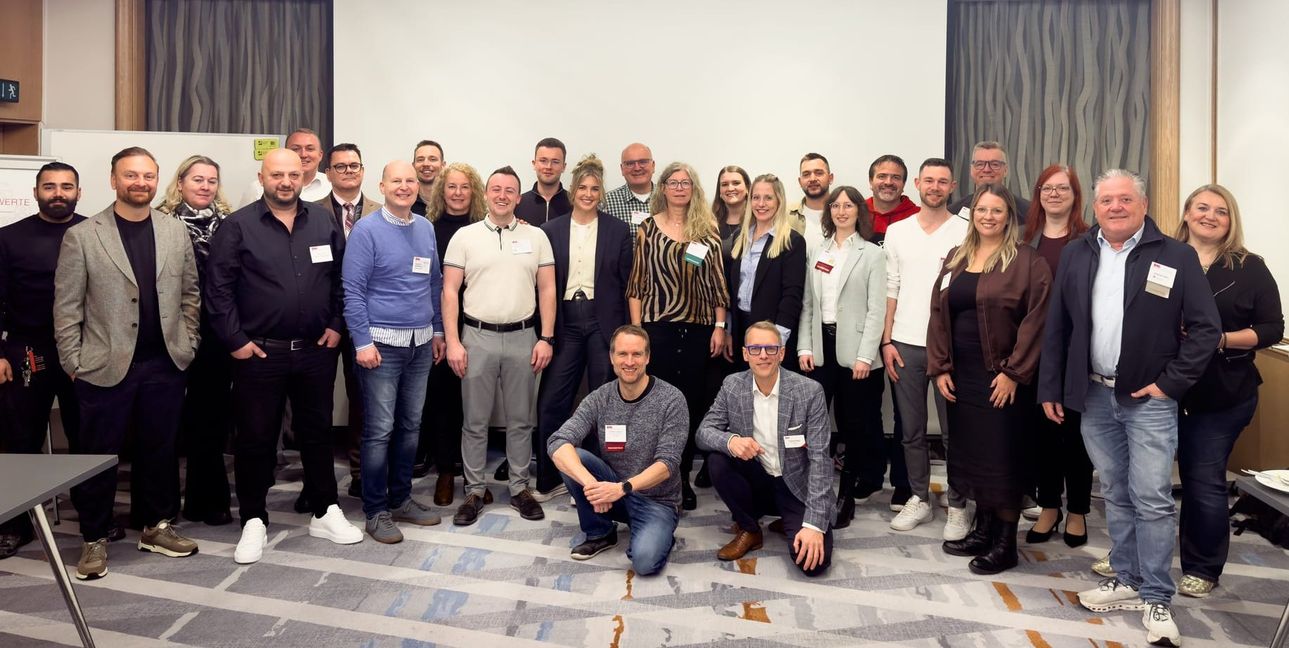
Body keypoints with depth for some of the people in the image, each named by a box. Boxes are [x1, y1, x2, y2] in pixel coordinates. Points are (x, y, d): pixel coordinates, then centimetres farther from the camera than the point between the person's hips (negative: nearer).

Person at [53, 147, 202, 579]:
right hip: (104, 367, -2)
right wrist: (73, 363, -4)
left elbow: (190, 295, 11)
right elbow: (66, 306, -2)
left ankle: (156, 526, 27)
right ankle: (94, 539, 21)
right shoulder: (81, 236, -4)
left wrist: (187, 346, 6)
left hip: (165, 365, 3)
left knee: (159, 450, 12)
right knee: (97, 455, 7)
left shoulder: (176, 233, 5)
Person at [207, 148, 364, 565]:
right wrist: (235, 340, -9)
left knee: (317, 432, 13)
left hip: (316, 350, 3)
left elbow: (343, 277, 11)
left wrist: (335, 325, 3)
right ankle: (254, 522, 19)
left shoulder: (324, 222, 6)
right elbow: (217, 287, -6)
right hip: (259, 352, -3)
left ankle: (324, 513, 26)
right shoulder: (238, 226, -5)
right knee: (255, 438, 6)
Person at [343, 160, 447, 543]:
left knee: (411, 426, 13)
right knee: (380, 430, -2)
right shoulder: (366, 231, -7)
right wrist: (363, 342, -15)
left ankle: (401, 498, 26)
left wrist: (438, 330, 14)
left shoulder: (426, 229, 10)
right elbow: (352, 291, -10)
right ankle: (376, 511, 10)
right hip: (382, 343, -6)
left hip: (421, 343, 6)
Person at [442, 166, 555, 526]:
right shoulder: (465, 236, 2)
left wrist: (546, 338, -3)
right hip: (477, 337, -1)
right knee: (475, 421, 7)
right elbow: (450, 292, 0)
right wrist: (452, 342, -7)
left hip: (523, 338, 1)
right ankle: (475, 490, 19)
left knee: (521, 420, 10)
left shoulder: (536, 237, 5)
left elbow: (547, 290, 4)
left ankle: (520, 488, 22)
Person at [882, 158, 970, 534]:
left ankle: (957, 505, 14)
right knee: (911, 429, 9)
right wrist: (887, 341, 3)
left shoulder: (965, 232, 0)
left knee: (953, 431, 2)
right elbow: (891, 290, 9)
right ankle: (918, 499, 22)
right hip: (905, 344, 3)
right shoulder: (897, 232, 9)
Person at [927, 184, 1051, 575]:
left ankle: (1005, 542, 12)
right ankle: (983, 530, 26)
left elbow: (1034, 320, -11)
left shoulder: (1027, 262, -5)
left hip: (1001, 376, -6)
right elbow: (938, 314, 10)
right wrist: (939, 367, 2)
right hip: (960, 374, 6)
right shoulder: (956, 258, 12)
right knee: (970, 451, 11)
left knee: (1002, 455, 1)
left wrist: (1013, 373, -15)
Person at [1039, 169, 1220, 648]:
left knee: (1152, 500, -3)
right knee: (1116, 496, 13)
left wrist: (1169, 383, -10)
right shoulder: (1075, 256, 6)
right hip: (1094, 396, 4)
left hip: (1149, 399, -3)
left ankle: (1157, 599, 9)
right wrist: (1050, 388, 6)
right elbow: (1057, 328, 8)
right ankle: (1127, 581, 26)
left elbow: (1206, 328, -6)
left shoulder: (1176, 256, -5)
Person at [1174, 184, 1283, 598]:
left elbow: (1272, 329, -1)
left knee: (1204, 482, 5)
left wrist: (1222, 339, -16)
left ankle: (1202, 568, 22)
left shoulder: (1249, 268, 1)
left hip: (1222, 396, -1)